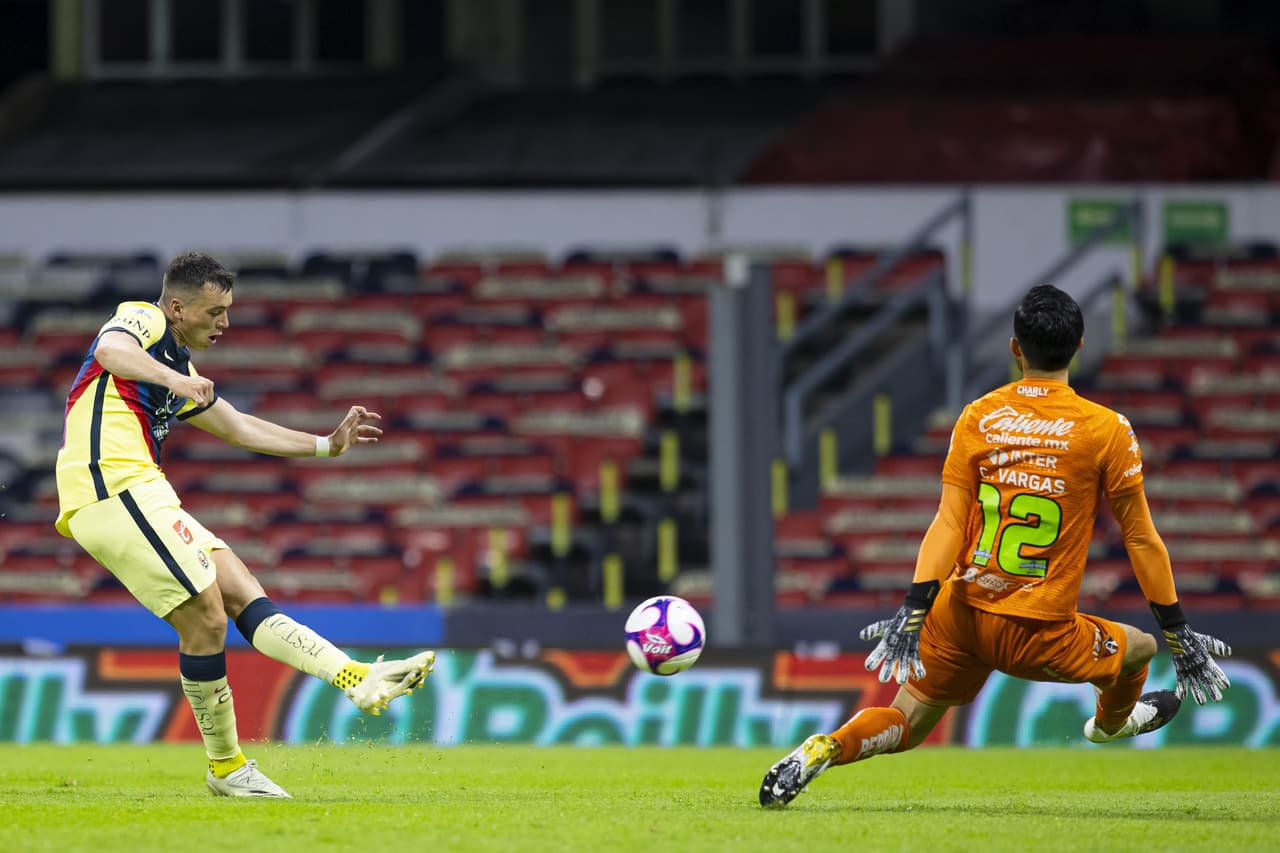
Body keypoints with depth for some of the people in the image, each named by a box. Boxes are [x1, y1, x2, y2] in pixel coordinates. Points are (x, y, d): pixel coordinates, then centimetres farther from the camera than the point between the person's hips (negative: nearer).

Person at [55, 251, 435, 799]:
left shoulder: (178, 364, 27)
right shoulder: (141, 320, -2)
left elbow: (237, 427, 37)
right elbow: (112, 351, -28)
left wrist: (329, 444, 36)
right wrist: (175, 380, -47)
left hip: (140, 496, 10)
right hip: (114, 488, -10)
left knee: (242, 592, 2)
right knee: (206, 619, -10)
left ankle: (359, 679, -5)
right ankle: (226, 767, 0)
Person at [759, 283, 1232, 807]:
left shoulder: (977, 417, 1)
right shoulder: (1107, 430, -6)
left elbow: (948, 524, -6)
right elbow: (1140, 539, -2)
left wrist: (914, 612, -10)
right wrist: (1179, 636, 4)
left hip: (960, 611, 3)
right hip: (1038, 635, -3)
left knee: (905, 723, 16)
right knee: (1140, 649, 25)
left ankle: (826, 748, -10)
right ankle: (1112, 721, 54)